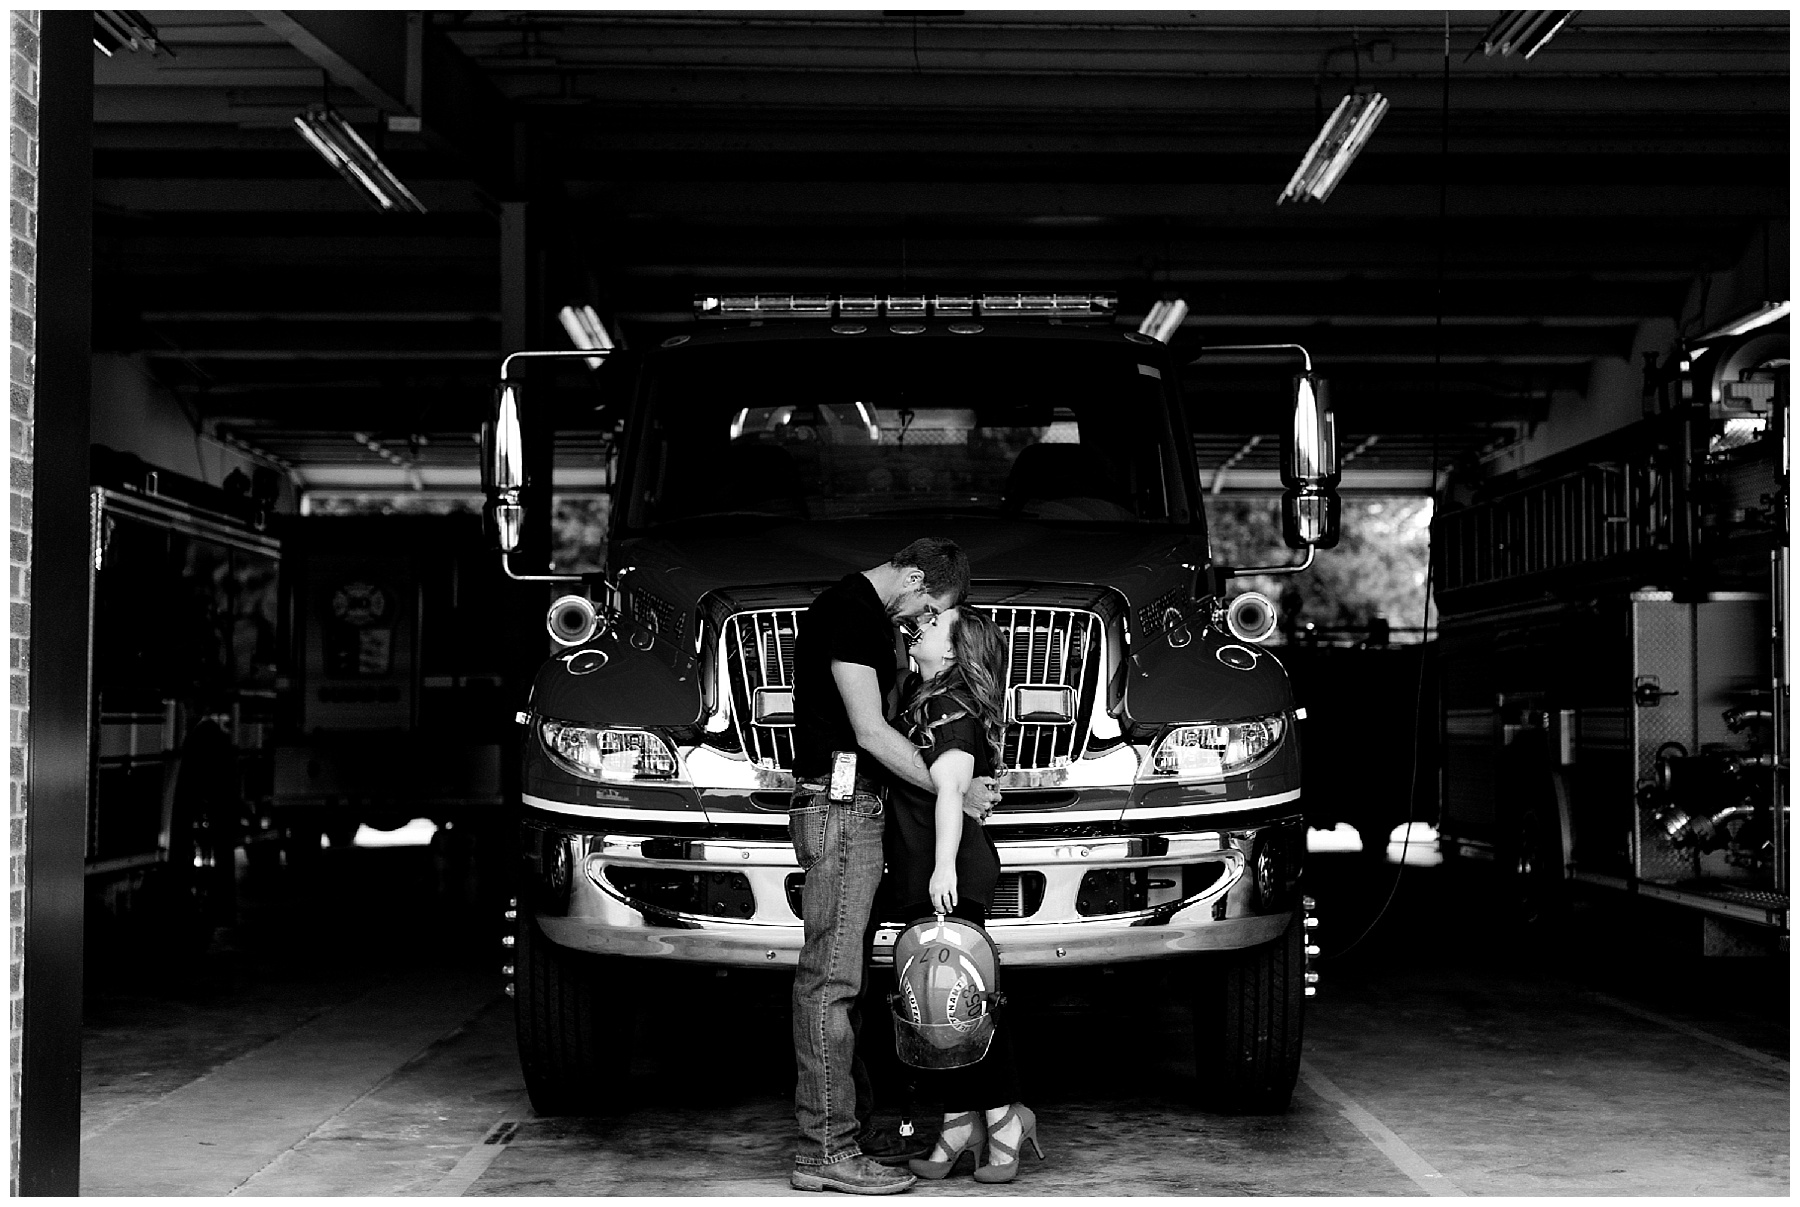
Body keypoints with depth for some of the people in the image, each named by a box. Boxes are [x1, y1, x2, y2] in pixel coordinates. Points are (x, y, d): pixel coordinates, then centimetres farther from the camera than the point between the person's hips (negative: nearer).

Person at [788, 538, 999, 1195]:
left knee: (843, 975, 14)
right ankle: (824, 1151, -9)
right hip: (840, 807, -11)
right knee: (829, 978, -10)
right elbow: (870, 732, -19)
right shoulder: (849, 611, -13)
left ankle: (852, 1126, 21)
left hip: (857, 810, 11)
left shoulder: (870, 616, 19)